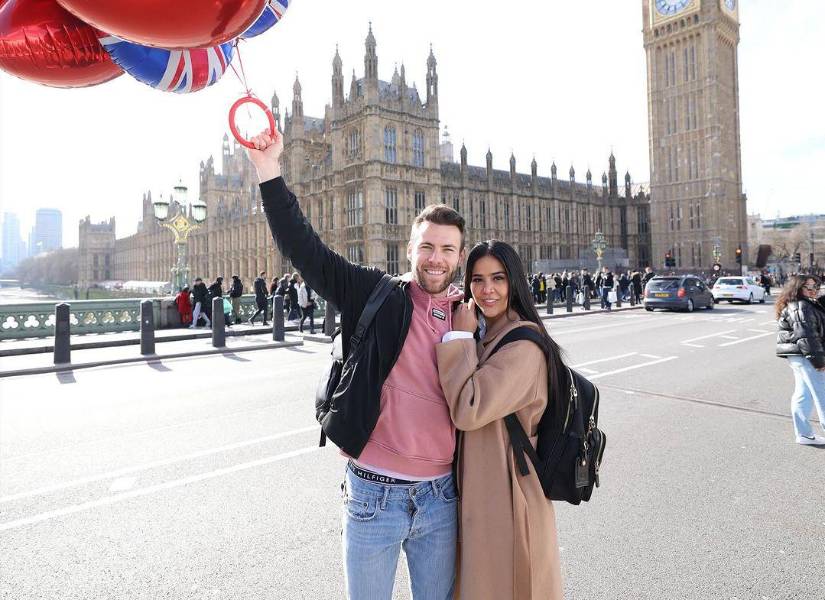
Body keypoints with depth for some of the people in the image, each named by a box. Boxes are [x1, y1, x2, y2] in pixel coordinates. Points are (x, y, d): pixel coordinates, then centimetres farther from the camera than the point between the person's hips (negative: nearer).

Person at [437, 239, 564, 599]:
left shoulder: (524, 344, -21)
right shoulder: (482, 336, 8)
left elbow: (468, 410, -27)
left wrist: (459, 337, -19)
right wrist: (464, 338, -4)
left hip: (507, 492, -9)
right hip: (477, 486, 9)